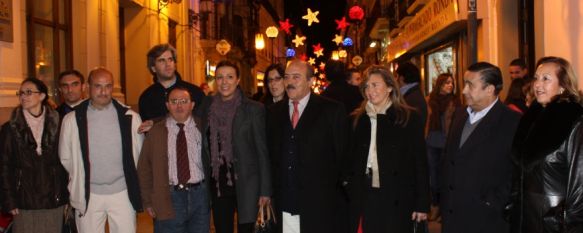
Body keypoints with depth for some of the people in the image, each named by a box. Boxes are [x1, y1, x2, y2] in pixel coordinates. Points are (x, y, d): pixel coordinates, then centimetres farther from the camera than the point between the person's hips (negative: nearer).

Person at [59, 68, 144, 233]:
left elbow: (140, 155, 8)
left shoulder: (130, 117, 1)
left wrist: (134, 187, 9)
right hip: (87, 195, 0)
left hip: (122, 193, 0)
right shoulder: (72, 120, 1)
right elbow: (65, 158, 9)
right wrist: (80, 181, 11)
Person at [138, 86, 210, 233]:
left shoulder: (202, 127, 3)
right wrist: (148, 202, 4)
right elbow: (144, 169, 5)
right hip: (169, 198, -1)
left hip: (200, 195, 1)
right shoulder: (156, 132, 1)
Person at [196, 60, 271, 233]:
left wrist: (265, 190, -8)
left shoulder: (254, 109, -7)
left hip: (246, 184, -3)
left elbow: (262, 152, -6)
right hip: (218, 184, 4)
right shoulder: (207, 106, 4)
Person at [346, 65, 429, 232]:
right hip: (366, 199, 3)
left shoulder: (409, 118, -3)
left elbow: (420, 162, -4)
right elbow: (353, 161, 11)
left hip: (398, 201, -3)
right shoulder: (358, 119, 7)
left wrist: (422, 204, -6)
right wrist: (352, 196, 4)